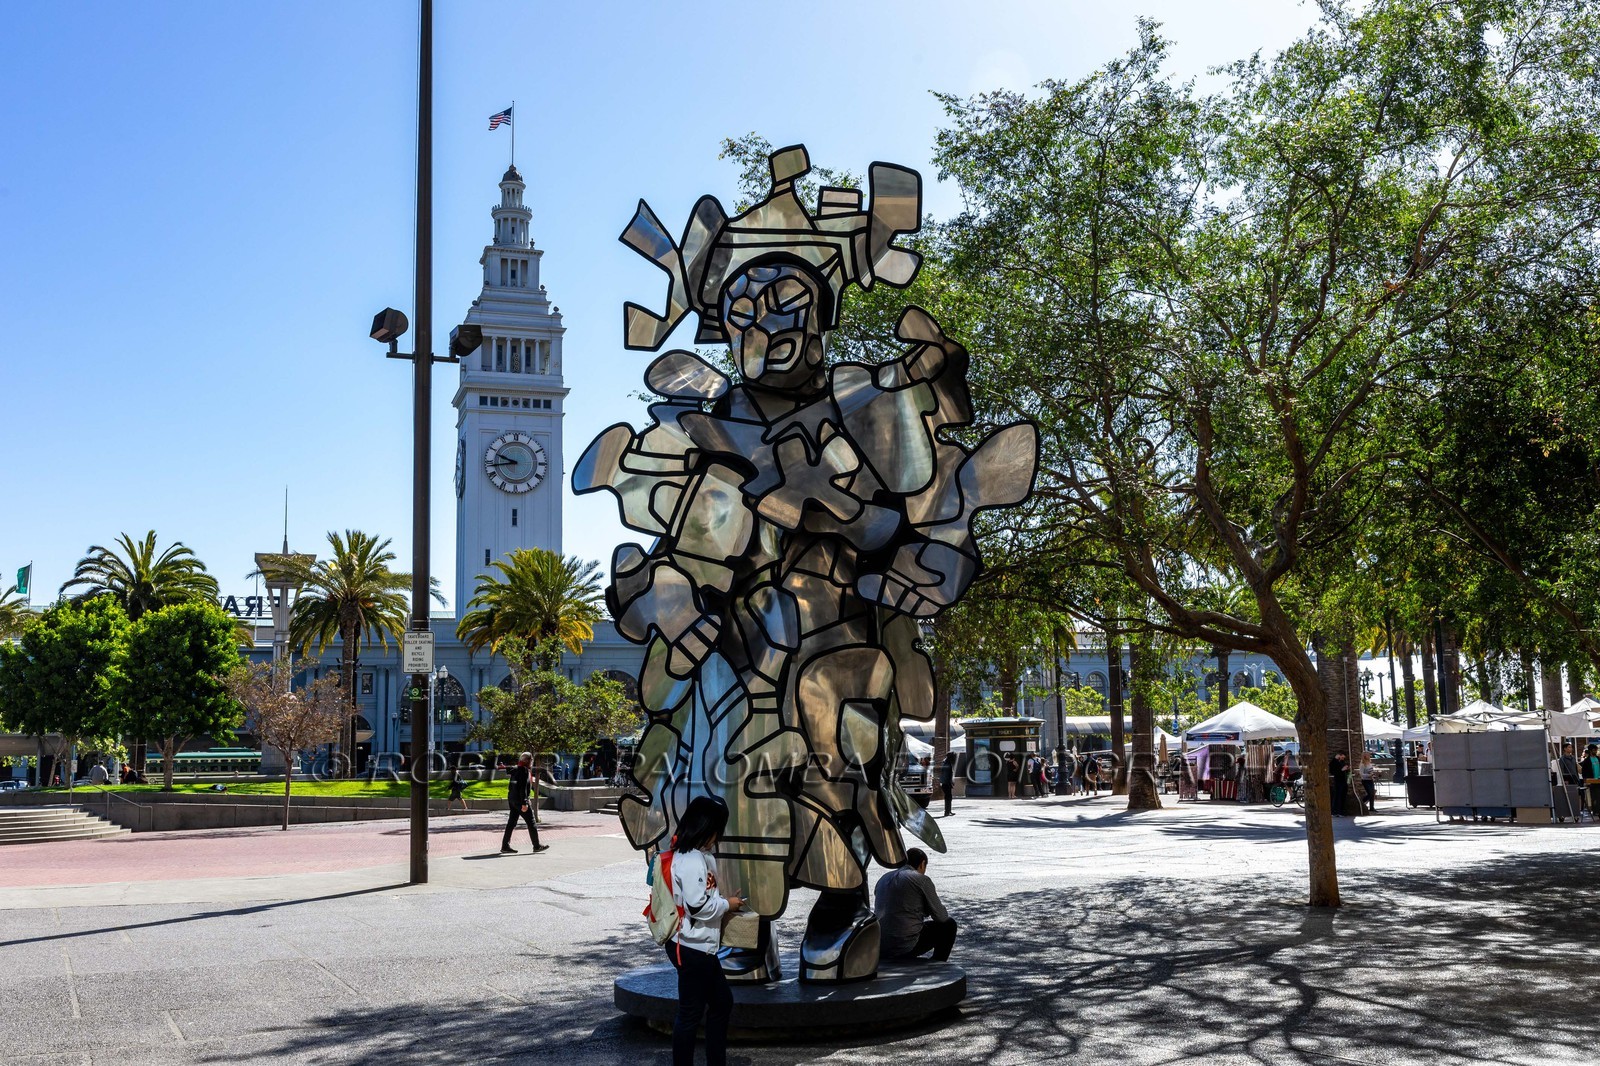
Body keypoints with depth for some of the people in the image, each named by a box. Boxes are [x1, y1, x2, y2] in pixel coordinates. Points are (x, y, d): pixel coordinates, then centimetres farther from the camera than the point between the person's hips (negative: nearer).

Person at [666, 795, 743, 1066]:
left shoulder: (696, 856, 11)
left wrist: (722, 900, 8)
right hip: (691, 947, -11)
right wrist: (727, 904, -10)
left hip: (700, 946, 11)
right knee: (691, 1013, 0)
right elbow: (697, 906, -24)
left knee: (722, 1002, 18)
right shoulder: (692, 861, -21)